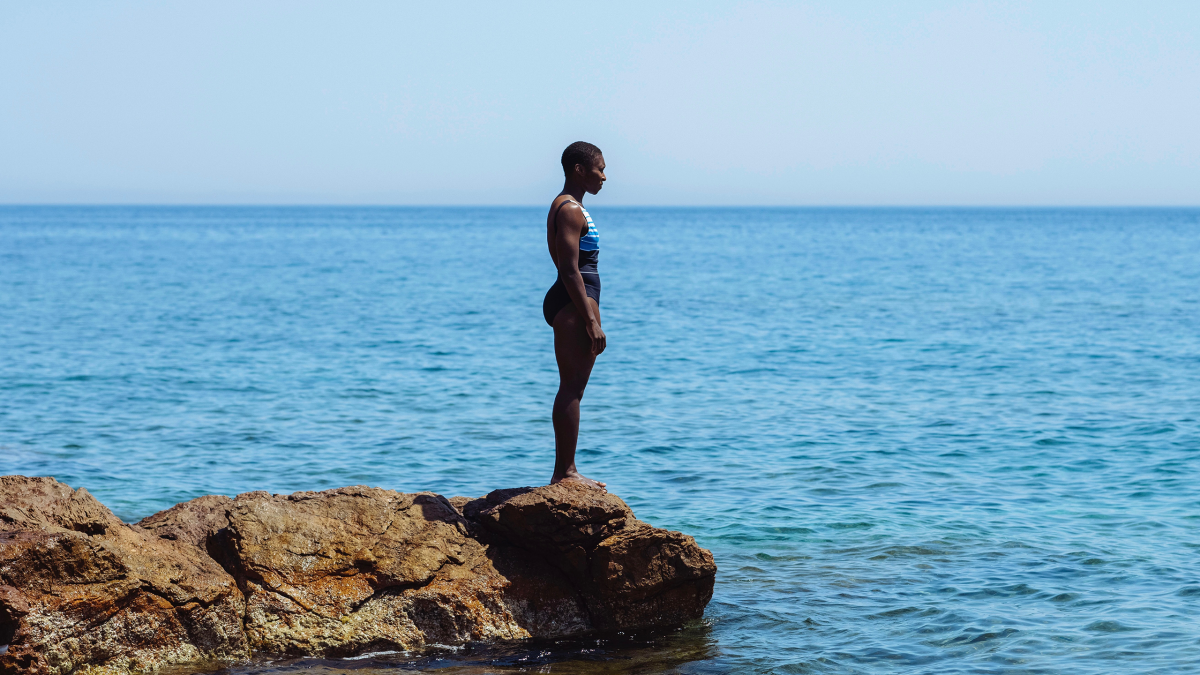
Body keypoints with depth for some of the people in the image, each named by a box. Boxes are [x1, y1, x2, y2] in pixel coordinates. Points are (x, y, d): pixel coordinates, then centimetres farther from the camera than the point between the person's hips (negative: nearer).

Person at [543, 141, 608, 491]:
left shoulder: (567, 207, 19)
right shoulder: (570, 209, -13)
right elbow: (570, 270, -20)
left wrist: (589, 315, 22)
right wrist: (591, 320, -22)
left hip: (567, 303, 11)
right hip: (575, 302, -11)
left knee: (571, 389, 12)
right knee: (573, 388, -9)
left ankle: (564, 471, 16)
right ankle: (566, 471, -8)